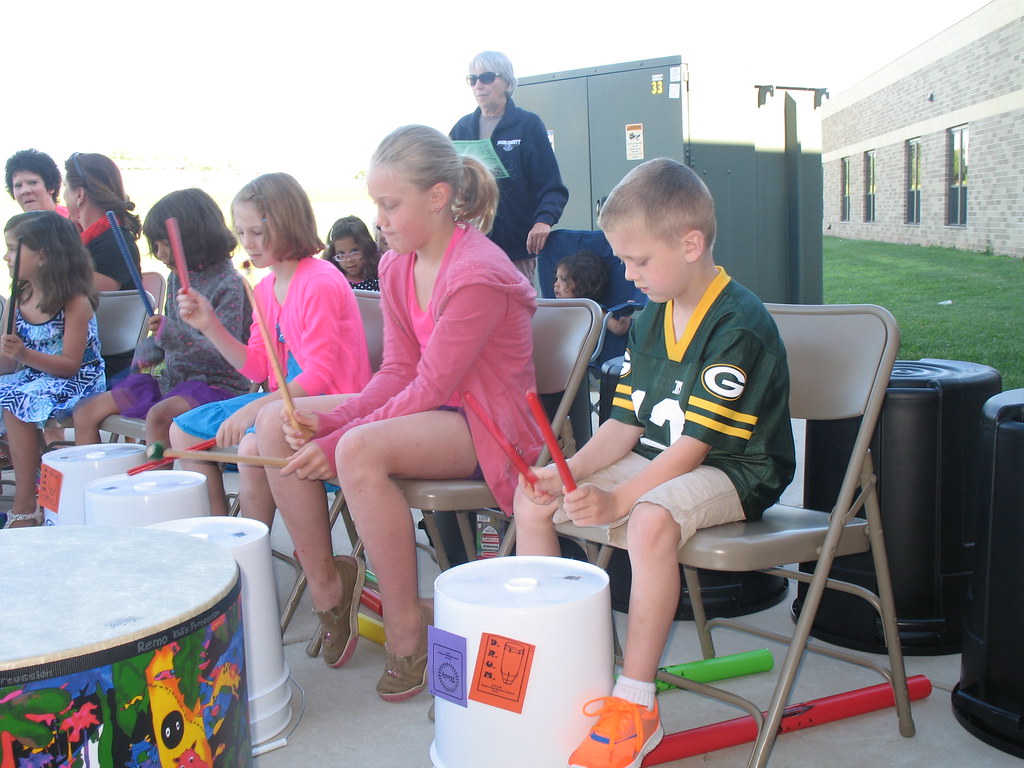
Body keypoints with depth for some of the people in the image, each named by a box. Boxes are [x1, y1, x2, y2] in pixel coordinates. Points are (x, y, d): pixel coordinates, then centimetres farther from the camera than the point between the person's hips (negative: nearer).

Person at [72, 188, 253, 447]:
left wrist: (170, 334, -29)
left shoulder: (229, 285, -13)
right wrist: (147, 352, 3)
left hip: (217, 384, -8)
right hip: (172, 379, 9)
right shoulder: (177, 277, 11)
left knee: (159, 416, -36)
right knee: (86, 412, 2)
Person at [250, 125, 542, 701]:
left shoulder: (478, 274, -21)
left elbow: (431, 389, -22)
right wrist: (329, 422, -14)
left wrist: (338, 442, -22)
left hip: (490, 424, -9)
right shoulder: (398, 266, 5)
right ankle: (326, 582, 7)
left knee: (362, 451, -36)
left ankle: (408, 631, -19)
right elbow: (397, 373, 3)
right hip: (427, 407, 9)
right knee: (276, 424, -5)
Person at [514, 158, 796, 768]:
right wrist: (567, 475, -9)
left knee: (652, 517, -39)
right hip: (654, 464, 9)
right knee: (534, 499, -1)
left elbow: (693, 444, -24)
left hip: (733, 473, -8)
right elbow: (626, 425, 6)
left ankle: (635, 704, -25)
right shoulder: (652, 317, 6)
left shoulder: (739, 324, -20)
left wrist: (616, 500, -30)